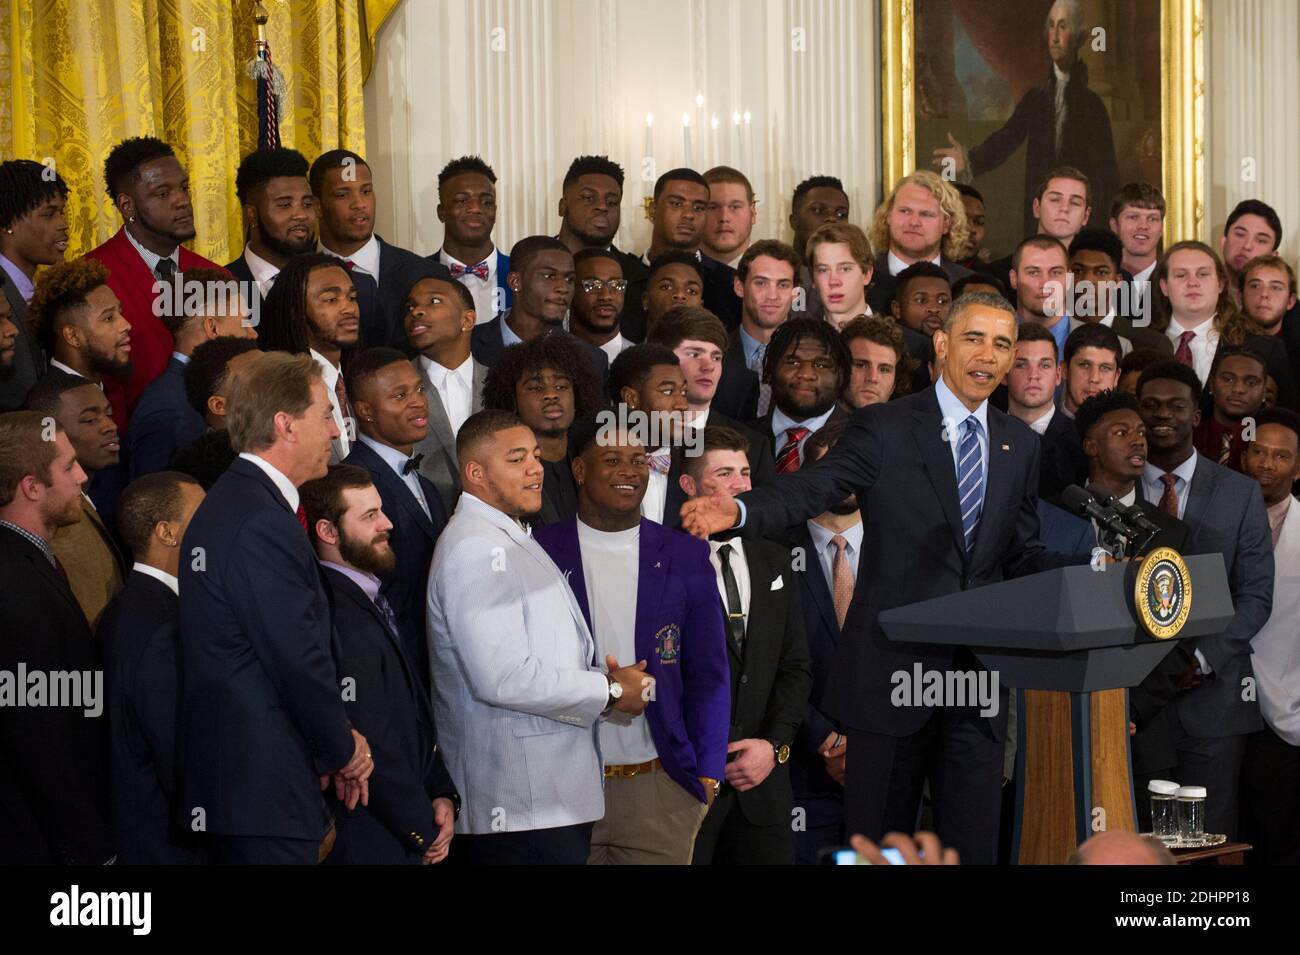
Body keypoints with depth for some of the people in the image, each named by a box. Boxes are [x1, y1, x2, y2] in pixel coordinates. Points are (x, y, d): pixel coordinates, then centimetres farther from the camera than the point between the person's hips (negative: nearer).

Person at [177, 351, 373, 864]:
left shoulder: (227, 503, 16)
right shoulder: (261, 523, -17)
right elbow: (300, 658, -19)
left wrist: (331, 747, 12)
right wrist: (344, 749, -4)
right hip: (265, 787, -11)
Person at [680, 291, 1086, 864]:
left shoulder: (1019, 447, 12)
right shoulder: (885, 430, -3)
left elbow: (1021, 555, 15)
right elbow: (812, 489, -15)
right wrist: (739, 511, -34)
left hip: (978, 676, 4)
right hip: (893, 669, -4)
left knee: (973, 845, 6)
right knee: (878, 845, 6)